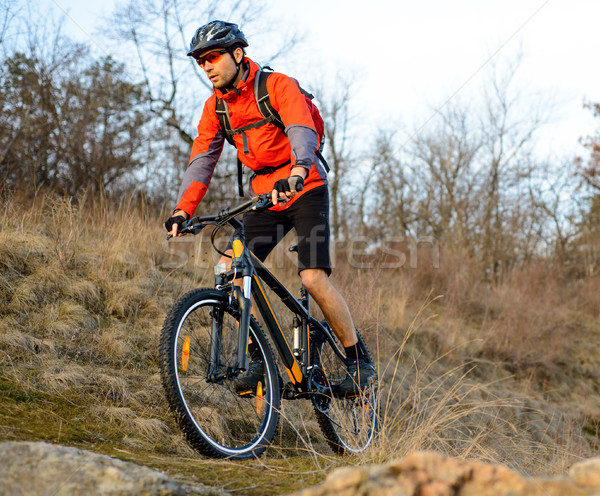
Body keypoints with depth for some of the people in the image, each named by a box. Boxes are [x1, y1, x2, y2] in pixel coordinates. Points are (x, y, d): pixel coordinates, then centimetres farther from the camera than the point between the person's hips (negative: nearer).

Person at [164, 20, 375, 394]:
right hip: (264, 194, 6)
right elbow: (202, 160, 0)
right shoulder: (215, 107, 4)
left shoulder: (278, 86, -14)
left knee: (314, 278, -18)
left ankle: (360, 363, -3)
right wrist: (183, 210, -15)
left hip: (305, 189, -6)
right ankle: (260, 359, -2)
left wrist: (295, 175, -50)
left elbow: (303, 134, -30)